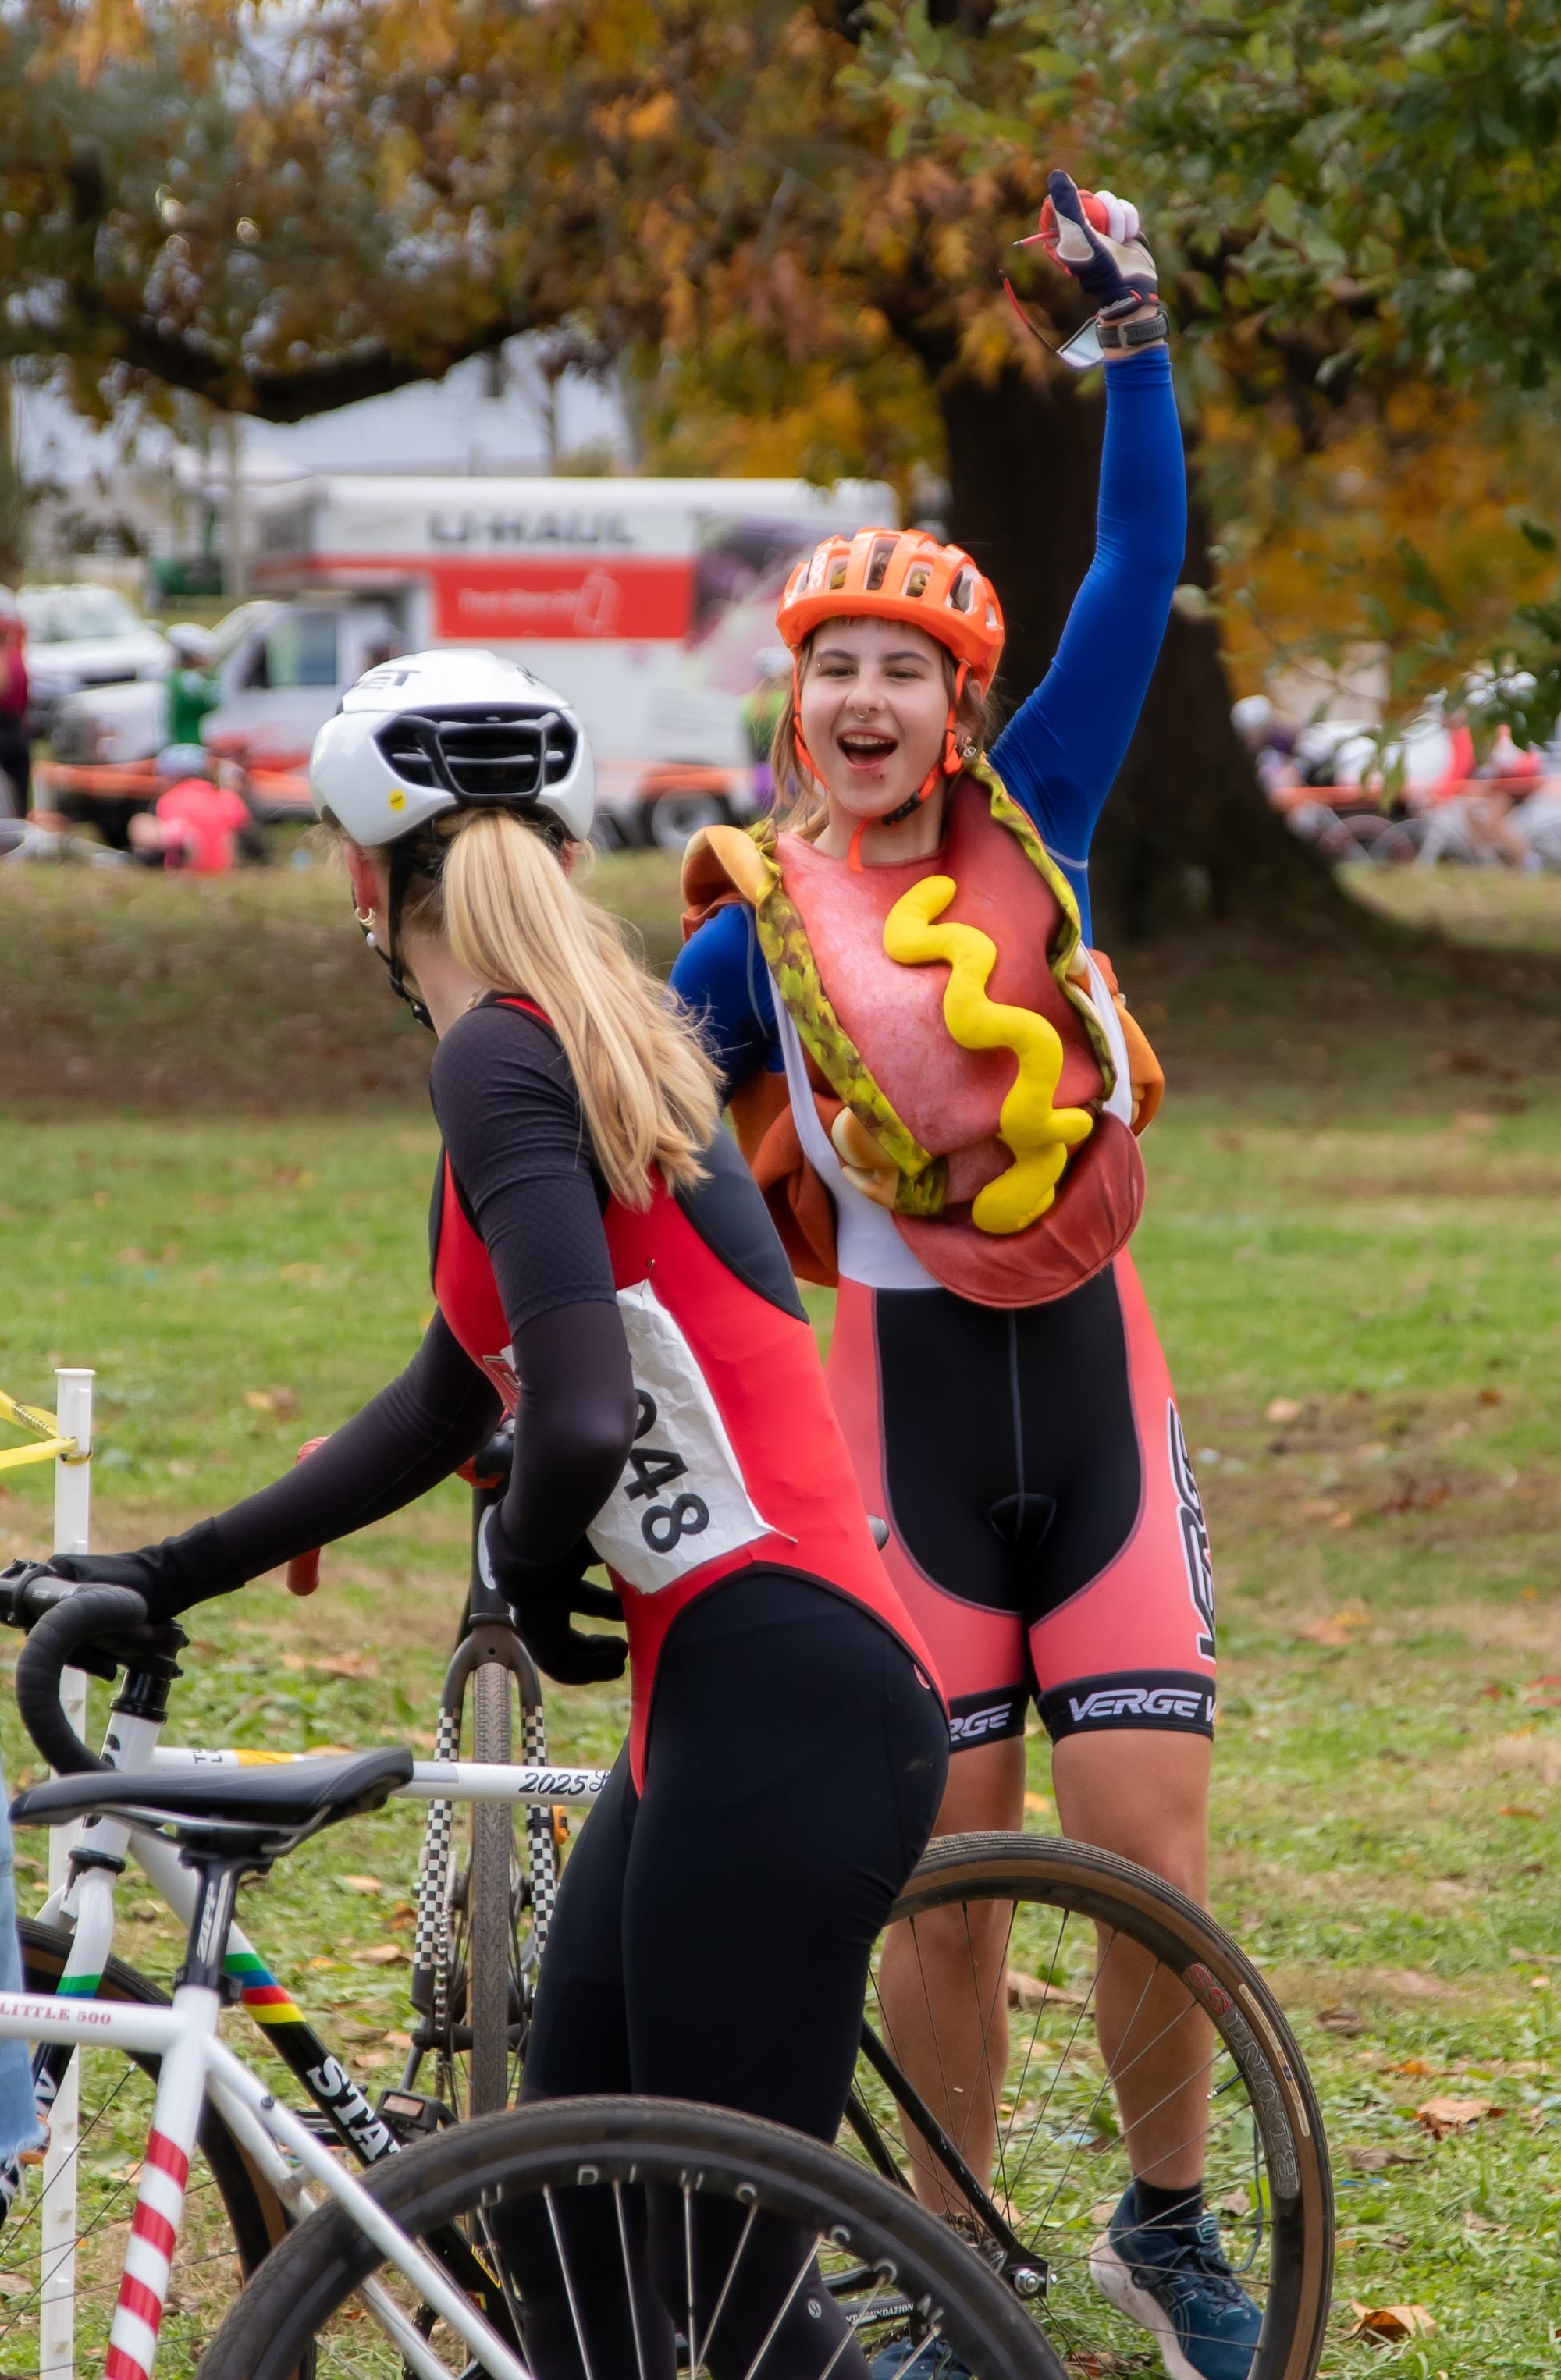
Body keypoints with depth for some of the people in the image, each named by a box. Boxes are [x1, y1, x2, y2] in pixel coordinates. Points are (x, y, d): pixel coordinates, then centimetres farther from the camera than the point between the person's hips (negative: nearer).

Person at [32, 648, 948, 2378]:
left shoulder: (498, 1061, -12)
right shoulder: (582, 1047, 17)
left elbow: (583, 1423, -24)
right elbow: (450, 1406, 29)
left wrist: (529, 1574, -2)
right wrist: (175, 1572, 32)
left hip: (782, 1713, -10)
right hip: (727, 1700, 10)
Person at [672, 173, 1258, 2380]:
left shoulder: (1036, 827, 4)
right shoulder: (751, 934, 0)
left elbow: (1139, 582, -1)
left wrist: (1136, 333, -6)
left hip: (1093, 1383, 1)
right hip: (903, 1395, -1)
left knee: (1152, 1854, -4)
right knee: (944, 1881, 1)